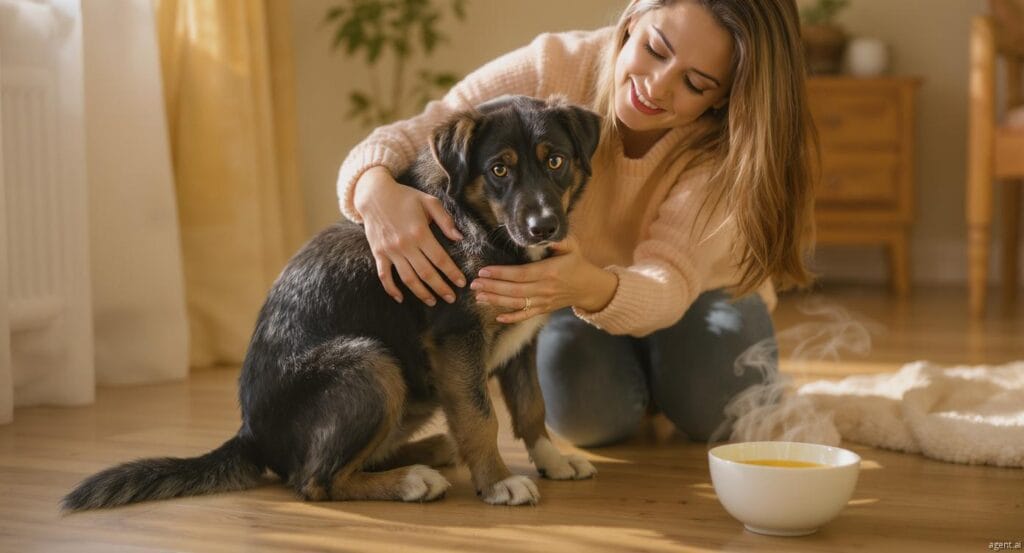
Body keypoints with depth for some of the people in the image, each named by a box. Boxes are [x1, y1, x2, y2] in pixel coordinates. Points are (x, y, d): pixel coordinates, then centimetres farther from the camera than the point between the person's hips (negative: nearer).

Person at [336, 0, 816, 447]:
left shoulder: (730, 151, -31)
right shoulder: (552, 69, -30)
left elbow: (668, 285, -41)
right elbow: (412, 138, -30)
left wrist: (592, 287, -64)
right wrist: (377, 190, -55)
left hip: (700, 297, 0)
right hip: (576, 303, 0)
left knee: (714, 412, -28)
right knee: (585, 414, -29)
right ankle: (633, 393, 10)